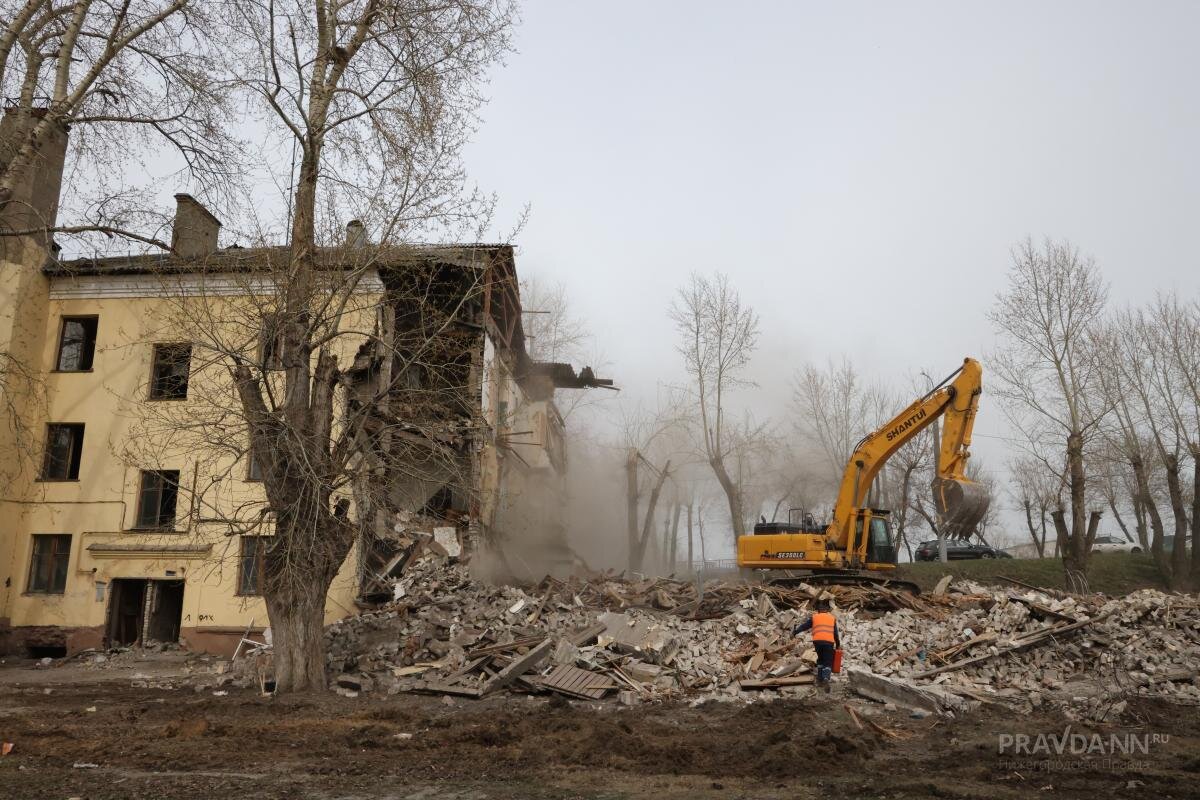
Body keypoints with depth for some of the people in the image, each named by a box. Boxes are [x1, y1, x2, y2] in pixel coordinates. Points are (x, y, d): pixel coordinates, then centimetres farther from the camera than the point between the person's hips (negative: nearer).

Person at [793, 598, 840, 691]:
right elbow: (836, 633, 18)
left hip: (817, 641, 1)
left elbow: (804, 626, 20)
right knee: (828, 662, 0)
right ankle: (826, 679, -24)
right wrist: (838, 645, 25)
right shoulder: (832, 617, 18)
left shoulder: (814, 617, 16)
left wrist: (794, 632, 33)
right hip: (829, 642, -1)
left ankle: (820, 679, 18)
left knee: (821, 659, 22)